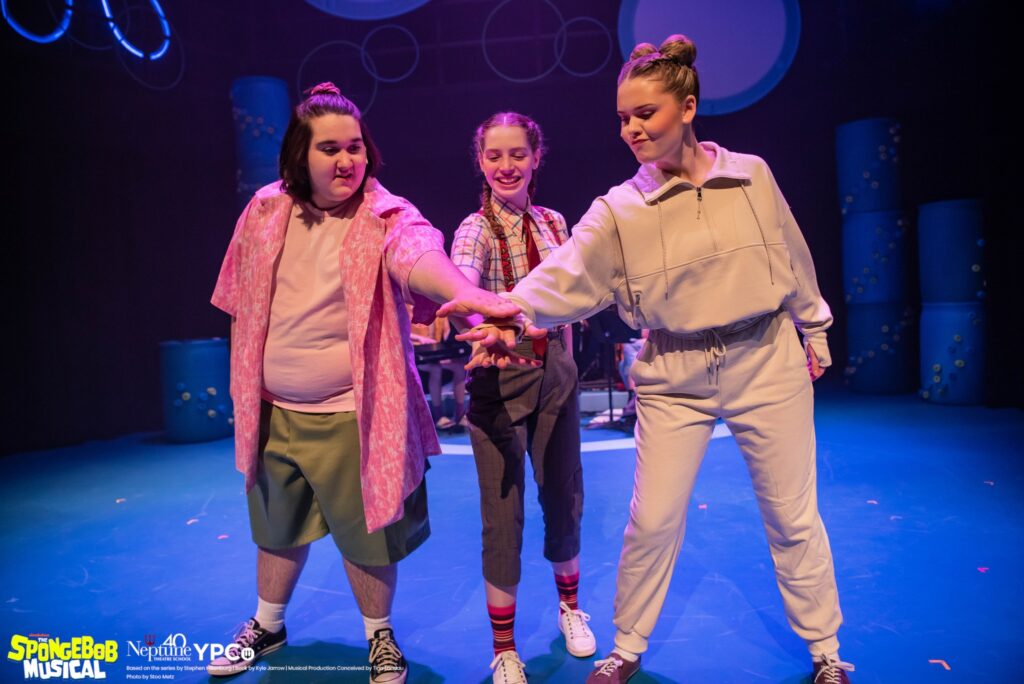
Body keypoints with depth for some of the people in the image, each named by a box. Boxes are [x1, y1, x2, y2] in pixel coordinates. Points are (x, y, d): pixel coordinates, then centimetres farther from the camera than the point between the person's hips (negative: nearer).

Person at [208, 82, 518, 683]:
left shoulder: (385, 216, -15)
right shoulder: (266, 212, -1)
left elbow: (418, 255, -39)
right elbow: (242, 304, 10)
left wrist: (465, 292, -60)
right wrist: (242, 382, 14)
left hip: (352, 415, -4)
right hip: (273, 412, 5)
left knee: (365, 537, 9)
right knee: (278, 530, 23)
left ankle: (380, 635, 38)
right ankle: (268, 626, 50)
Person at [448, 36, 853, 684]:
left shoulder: (751, 175, -1)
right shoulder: (618, 210, -6)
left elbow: (793, 259, 10)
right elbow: (564, 276, -19)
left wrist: (814, 331, 18)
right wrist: (509, 313, -37)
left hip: (767, 364, 1)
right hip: (674, 376, 0)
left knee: (793, 518, 12)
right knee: (652, 522, 4)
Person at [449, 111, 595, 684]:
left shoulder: (553, 223, 5)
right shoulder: (476, 229, -11)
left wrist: (565, 365, 14)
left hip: (556, 375, 5)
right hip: (500, 378, -4)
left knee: (564, 497, 15)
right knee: (503, 514, 2)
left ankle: (570, 606, 41)